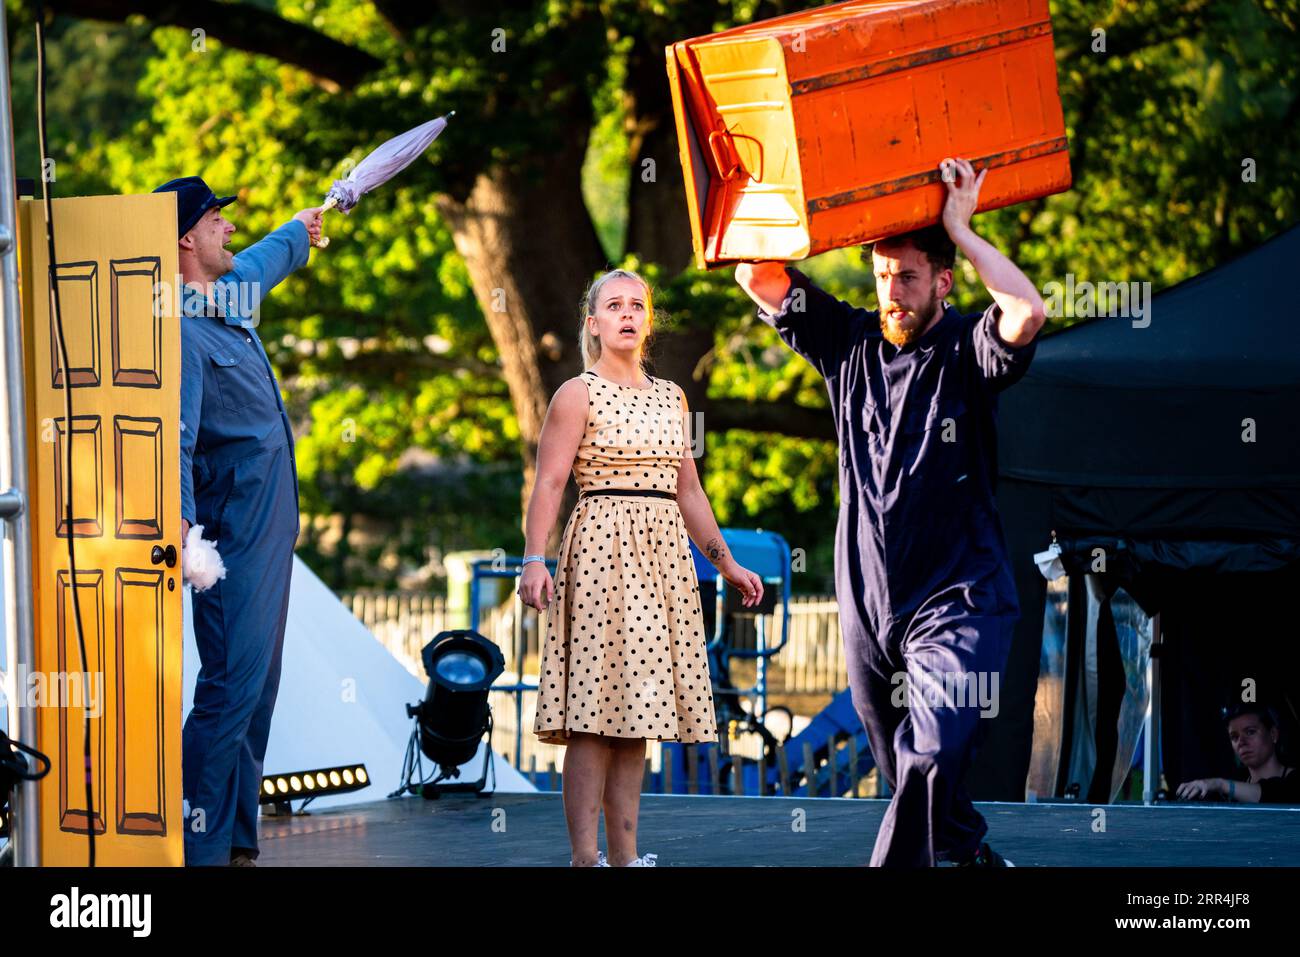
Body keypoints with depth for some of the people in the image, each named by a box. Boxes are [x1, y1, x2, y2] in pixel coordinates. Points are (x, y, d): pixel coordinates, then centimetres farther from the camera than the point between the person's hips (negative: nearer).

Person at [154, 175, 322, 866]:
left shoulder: (232, 296, 12)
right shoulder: (183, 330, -17)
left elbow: (259, 263, 38)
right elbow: (175, 438, -28)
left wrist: (298, 232, 57)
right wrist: (180, 520, -40)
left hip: (269, 537, 10)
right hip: (234, 541, -10)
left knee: (257, 691, 10)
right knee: (232, 686, -13)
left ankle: (238, 842, 13)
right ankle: (202, 848, -14)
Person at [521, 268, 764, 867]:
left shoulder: (671, 398, 17)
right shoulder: (578, 395, -1)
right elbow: (549, 482, -8)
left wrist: (725, 562, 18)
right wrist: (534, 559, -20)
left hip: (663, 557, 6)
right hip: (601, 549, -6)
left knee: (638, 706, 5)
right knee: (596, 714, -10)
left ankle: (624, 854, 8)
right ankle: (586, 857, -10)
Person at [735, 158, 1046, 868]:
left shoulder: (967, 351, -6)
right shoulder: (851, 343, 7)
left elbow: (1028, 314, -28)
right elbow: (759, 277, 6)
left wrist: (959, 228, -20)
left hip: (958, 603, -5)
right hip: (867, 609, 5)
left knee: (931, 761, -23)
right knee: (908, 779, 14)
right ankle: (974, 859, 34)